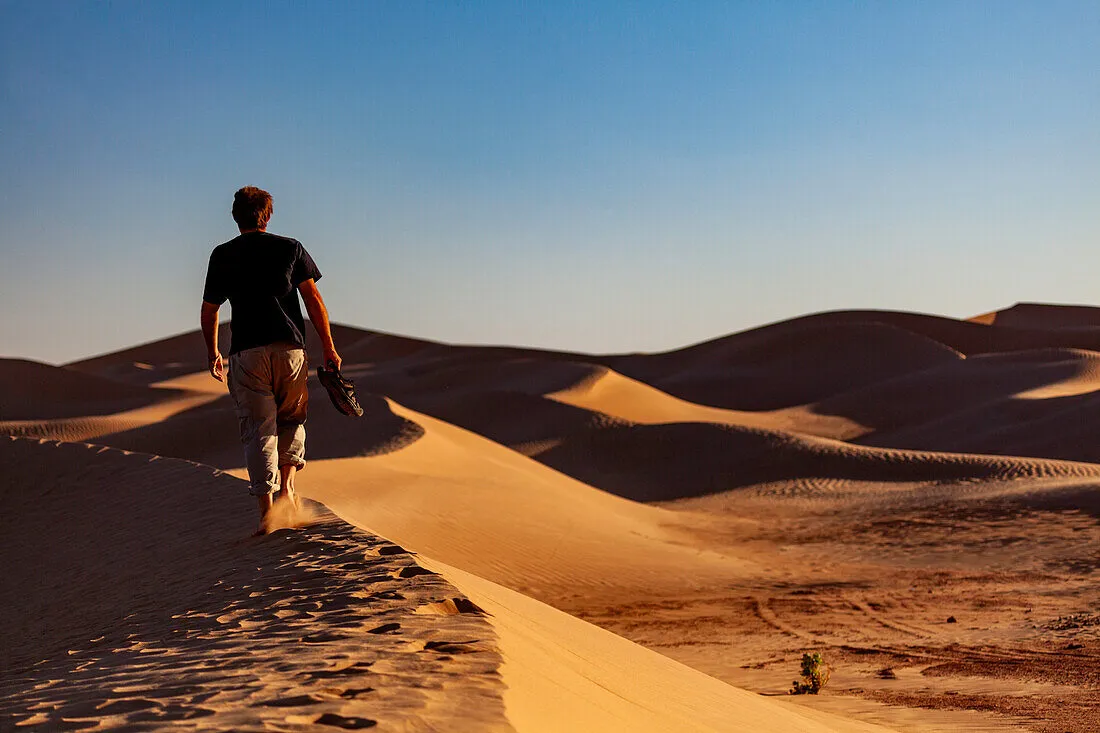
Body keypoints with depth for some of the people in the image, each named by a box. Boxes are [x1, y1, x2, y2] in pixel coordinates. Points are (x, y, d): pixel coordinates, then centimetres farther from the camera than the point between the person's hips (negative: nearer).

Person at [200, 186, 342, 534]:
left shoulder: (222, 255, 7)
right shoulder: (290, 248, 6)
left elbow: (209, 312, 12)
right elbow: (313, 299, 1)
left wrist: (213, 353, 26)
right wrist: (329, 348, 4)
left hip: (247, 353, 0)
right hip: (290, 349, 0)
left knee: (258, 429, 1)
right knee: (292, 419, 21)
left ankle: (266, 508, -7)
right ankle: (286, 486, 10)